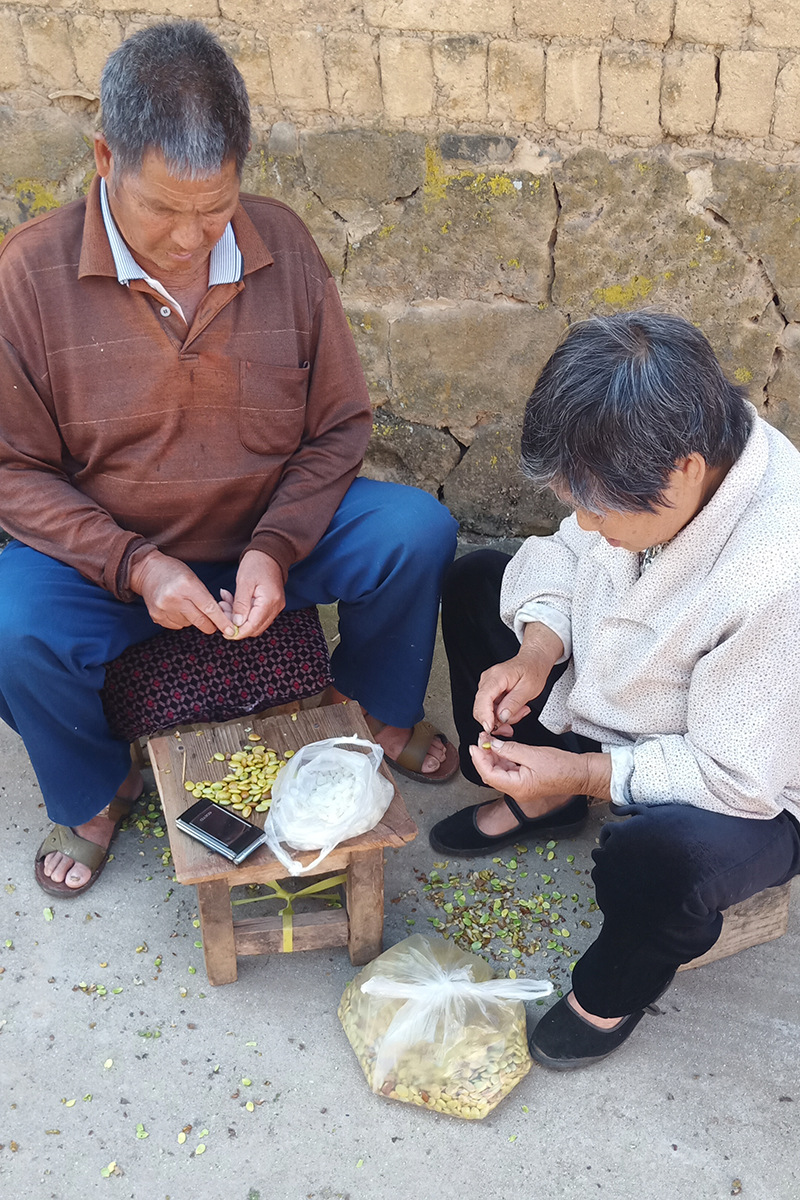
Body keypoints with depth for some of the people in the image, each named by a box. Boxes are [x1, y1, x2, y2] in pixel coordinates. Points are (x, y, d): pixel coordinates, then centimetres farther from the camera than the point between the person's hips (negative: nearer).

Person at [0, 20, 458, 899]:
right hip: (110, 555, -1)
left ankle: (373, 704, 12)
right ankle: (95, 791, 6)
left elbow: (340, 426, -3)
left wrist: (275, 548, -19)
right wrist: (134, 565, -24)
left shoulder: (282, 246, -9)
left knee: (421, 530, -20)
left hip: (273, 534, 2)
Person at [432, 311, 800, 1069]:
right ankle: (530, 804, 21)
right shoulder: (645, 456, -19)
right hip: (607, 695, 8)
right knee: (474, 584, 7)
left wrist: (583, 773, -30)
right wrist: (539, 647, -17)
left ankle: (620, 981, 0)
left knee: (656, 855, -40)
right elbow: (567, 555, 1)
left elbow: (738, 777, -31)